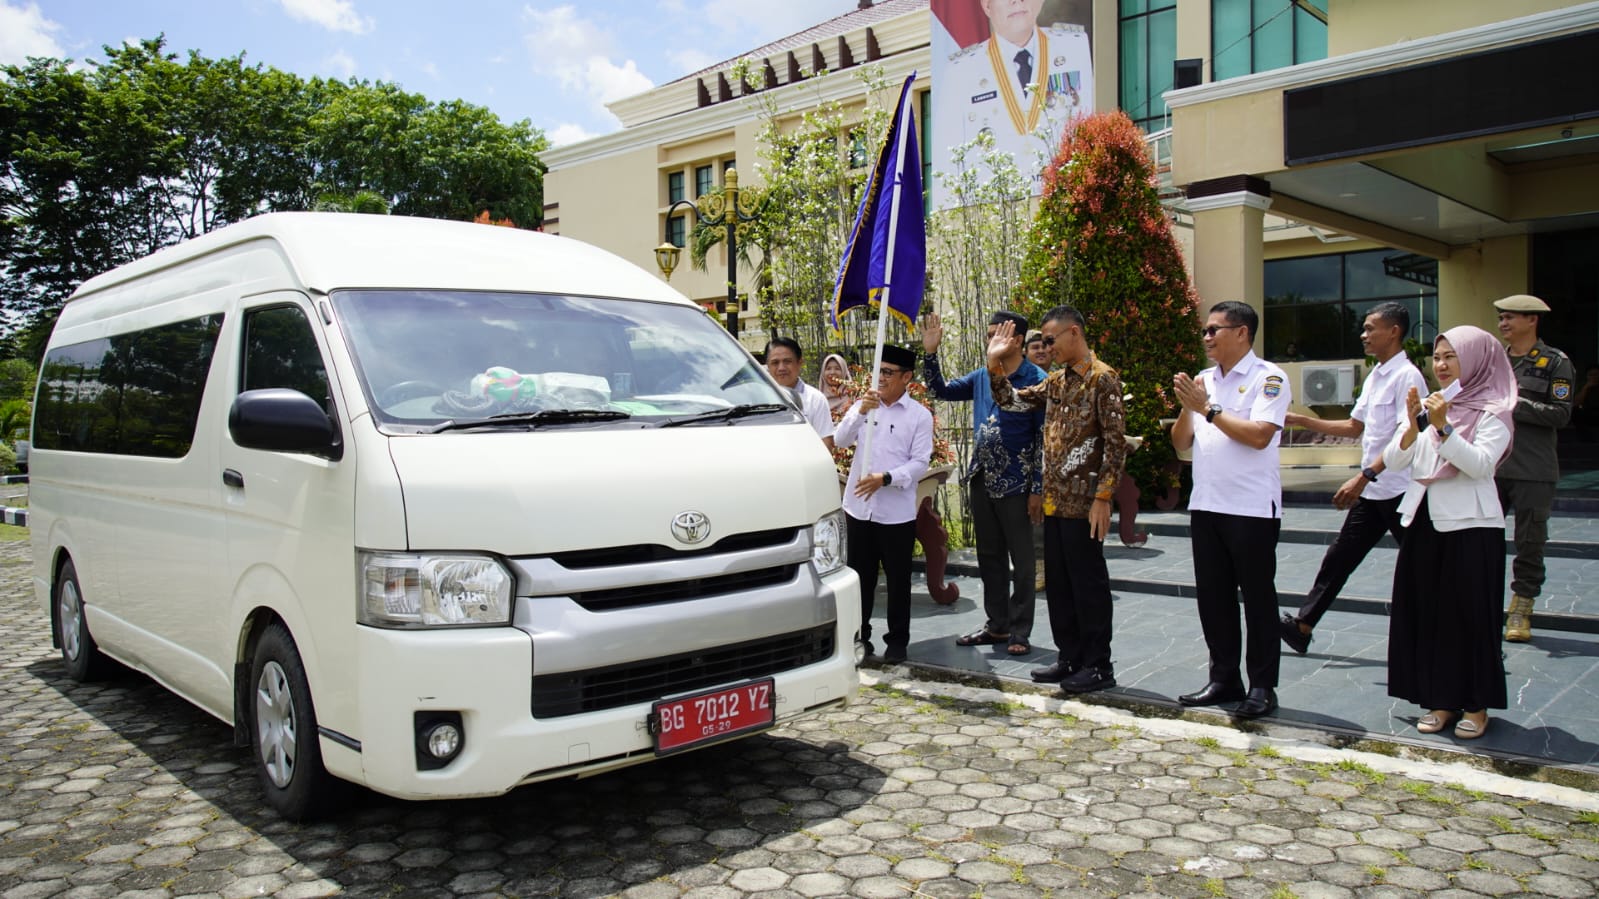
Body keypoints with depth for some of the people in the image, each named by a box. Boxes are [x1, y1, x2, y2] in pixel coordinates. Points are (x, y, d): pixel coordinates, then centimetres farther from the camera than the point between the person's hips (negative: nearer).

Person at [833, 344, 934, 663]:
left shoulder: (920, 415, -2)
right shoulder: (864, 404, 8)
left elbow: (920, 463, -7)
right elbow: (840, 439, -3)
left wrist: (885, 478, -21)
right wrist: (860, 412, -19)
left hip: (896, 512, -3)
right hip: (858, 507, 3)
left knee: (898, 579, 7)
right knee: (860, 576, 12)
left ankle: (897, 640, 20)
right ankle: (859, 636, 24)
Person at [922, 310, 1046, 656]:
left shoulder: (1036, 381, -10)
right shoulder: (981, 377, 9)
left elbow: (1044, 439, -11)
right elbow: (942, 390, 15)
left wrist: (1038, 489, -14)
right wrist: (930, 353, 1)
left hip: (1015, 485, -7)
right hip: (981, 481, 7)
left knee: (1021, 561, 4)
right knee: (989, 558, 14)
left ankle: (1020, 633, 13)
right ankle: (996, 625, 25)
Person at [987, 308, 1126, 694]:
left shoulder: (1102, 378, -10)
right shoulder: (1056, 381, 14)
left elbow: (1116, 442, -15)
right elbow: (1010, 400, 20)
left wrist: (1103, 497, -18)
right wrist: (995, 362, 8)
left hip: (1083, 502, -8)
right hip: (1054, 501, 8)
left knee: (1088, 583, 1)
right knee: (1058, 583, 13)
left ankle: (1099, 665, 11)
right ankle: (1070, 658, 24)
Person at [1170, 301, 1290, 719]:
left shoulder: (1268, 379, -6)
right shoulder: (1204, 380, 12)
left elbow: (1259, 435, -20)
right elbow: (1181, 443, 11)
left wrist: (1208, 409, -15)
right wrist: (1187, 408, -6)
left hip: (1253, 508, -6)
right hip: (1206, 506, 7)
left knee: (1257, 598, 3)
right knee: (1213, 597, 11)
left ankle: (1262, 687, 13)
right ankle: (1224, 679, 23)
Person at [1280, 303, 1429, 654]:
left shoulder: (1407, 376, -14)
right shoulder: (1374, 376, 13)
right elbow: (1355, 427, 20)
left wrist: (1364, 476, -29)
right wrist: (1301, 421, 14)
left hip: (1400, 490, -9)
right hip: (1372, 491, 9)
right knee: (1339, 558, 10)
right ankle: (1302, 626, 14)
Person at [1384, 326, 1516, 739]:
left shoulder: (1493, 412, -4)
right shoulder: (1426, 406, 11)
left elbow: (1480, 464, -19)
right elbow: (1394, 461, 3)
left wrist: (1443, 428, -25)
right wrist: (1413, 424, -11)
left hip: (1471, 526, -5)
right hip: (1424, 523, 5)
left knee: (1471, 616, 2)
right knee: (1427, 613, 8)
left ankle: (1476, 705, 15)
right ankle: (1441, 700, 19)